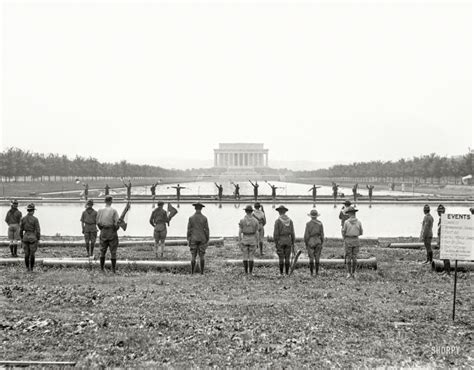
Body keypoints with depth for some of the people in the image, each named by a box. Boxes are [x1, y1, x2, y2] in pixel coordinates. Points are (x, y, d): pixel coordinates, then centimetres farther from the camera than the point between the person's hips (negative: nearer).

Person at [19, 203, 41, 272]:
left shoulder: (23, 219, -2)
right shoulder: (35, 219, -13)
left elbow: (21, 230, 3)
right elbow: (38, 230, -12)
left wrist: (21, 238, 15)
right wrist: (38, 239, 0)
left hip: (25, 237, 3)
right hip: (33, 238, -3)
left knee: (26, 254, 10)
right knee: (32, 254, 5)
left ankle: (27, 267, 13)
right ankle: (31, 267, 8)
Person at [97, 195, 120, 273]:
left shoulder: (100, 210, 0)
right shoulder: (114, 210, -10)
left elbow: (98, 222, 1)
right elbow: (116, 222, -13)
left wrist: (102, 229, 14)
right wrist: (115, 229, 4)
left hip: (103, 232, 3)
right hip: (112, 232, -3)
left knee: (102, 251, 13)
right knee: (113, 252, 3)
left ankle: (101, 268, 15)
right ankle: (113, 269, 5)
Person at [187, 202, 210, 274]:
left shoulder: (191, 218, -5)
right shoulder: (204, 218, -5)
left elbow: (189, 230, -4)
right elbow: (207, 230, -4)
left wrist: (188, 240, 3)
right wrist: (207, 241, 4)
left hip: (193, 239, 0)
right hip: (202, 239, 0)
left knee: (193, 257, 3)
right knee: (201, 256, 5)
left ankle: (192, 273, 1)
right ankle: (202, 272, 4)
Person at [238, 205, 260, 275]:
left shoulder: (242, 220, -6)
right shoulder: (255, 220, -5)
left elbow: (240, 232, -7)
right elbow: (257, 232, -5)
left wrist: (239, 242, 0)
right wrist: (257, 242, 4)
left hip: (244, 240, 0)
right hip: (252, 240, 0)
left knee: (245, 256, 8)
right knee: (251, 257, 6)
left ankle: (246, 272, 7)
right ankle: (251, 272, 5)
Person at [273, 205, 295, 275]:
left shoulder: (278, 220, -8)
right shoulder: (290, 220, 2)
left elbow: (276, 232, -12)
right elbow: (292, 232, 2)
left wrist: (275, 242, -6)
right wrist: (293, 242, 8)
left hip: (280, 241, -3)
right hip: (288, 240, 3)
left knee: (281, 258, 2)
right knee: (287, 258, 7)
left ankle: (281, 273, 2)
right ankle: (287, 272, 6)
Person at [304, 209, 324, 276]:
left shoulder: (308, 224, -7)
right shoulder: (320, 223, -2)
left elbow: (306, 235, -8)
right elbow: (322, 234, -1)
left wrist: (306, 244, 1)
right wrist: (321, 244, 8)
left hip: (310, 242, -2)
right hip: (318, 242, 2)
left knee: (311, 258, 3)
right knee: (317, 258, 7)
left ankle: (311, 273, 2)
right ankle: (317, 273, 6)